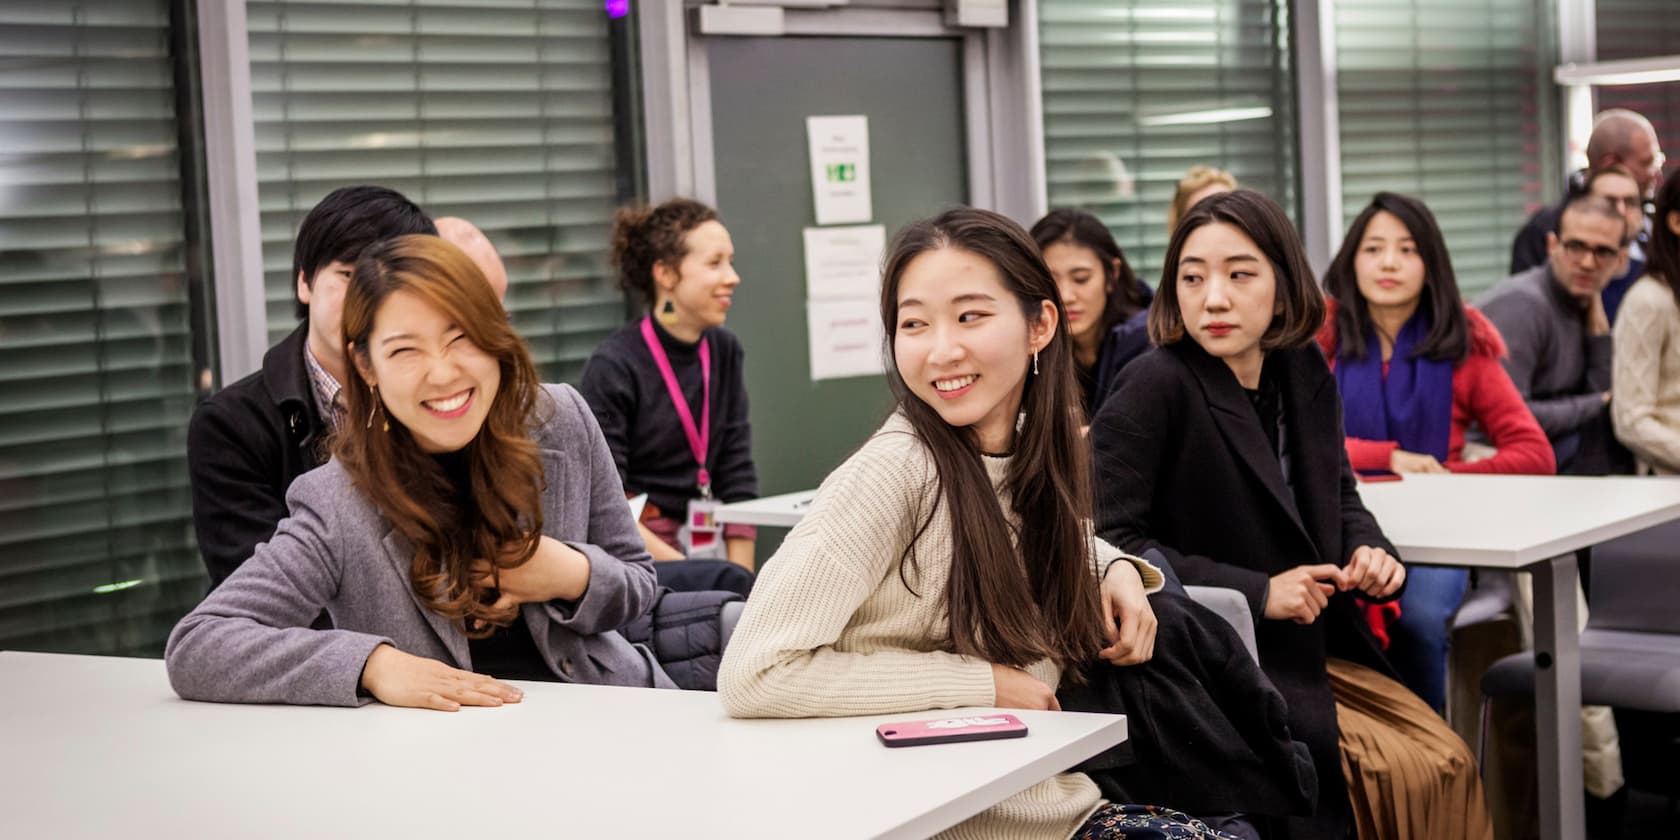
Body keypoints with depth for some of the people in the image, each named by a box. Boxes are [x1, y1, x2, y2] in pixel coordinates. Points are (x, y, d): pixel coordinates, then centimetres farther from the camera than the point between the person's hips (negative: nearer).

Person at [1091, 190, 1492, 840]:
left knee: (1448, 764, -3)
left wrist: (1370, 553, -4)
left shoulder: (1303, 373, 4)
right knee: (1400, 773, -16)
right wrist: (1257, 592, -20)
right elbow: (1105, 540, -21)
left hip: (1318, 651, 7)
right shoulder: (1154, 388, -17)